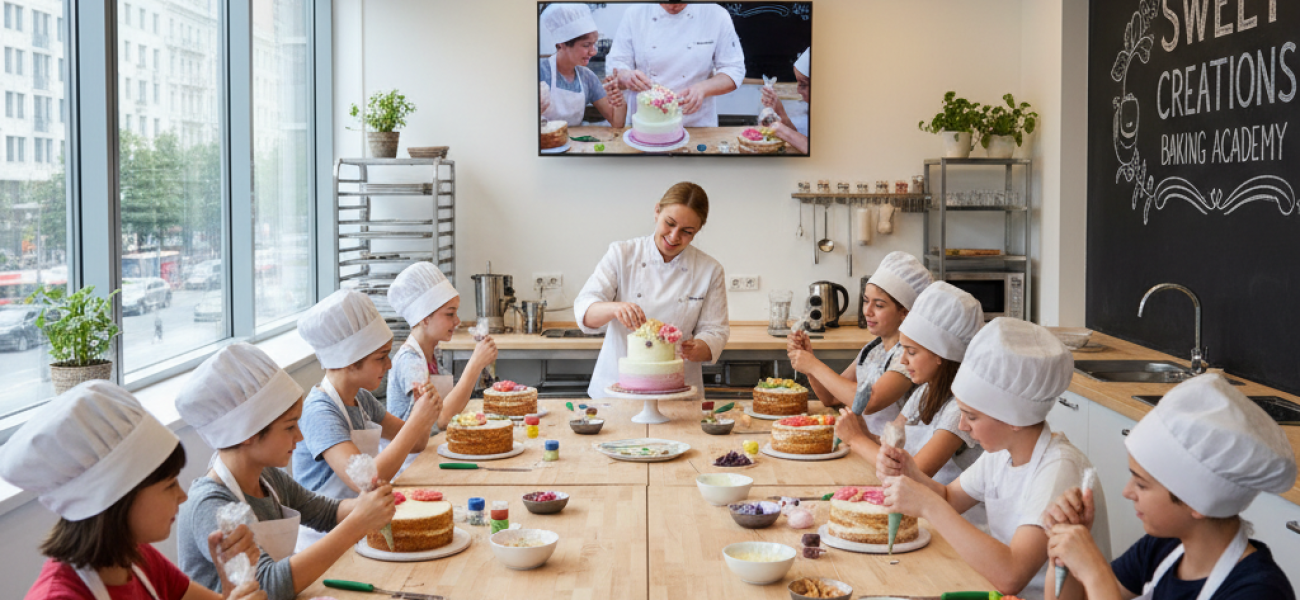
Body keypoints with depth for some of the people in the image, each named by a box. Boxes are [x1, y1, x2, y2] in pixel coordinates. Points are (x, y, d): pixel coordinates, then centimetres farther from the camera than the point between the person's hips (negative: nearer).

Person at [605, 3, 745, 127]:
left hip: (697, 122, -1)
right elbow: (614, 64, 2)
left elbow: (734, 71, -1)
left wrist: (703, 88, -20)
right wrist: (626, 76, -22)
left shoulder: (717, 15, -3)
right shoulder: (635, 14, 0)